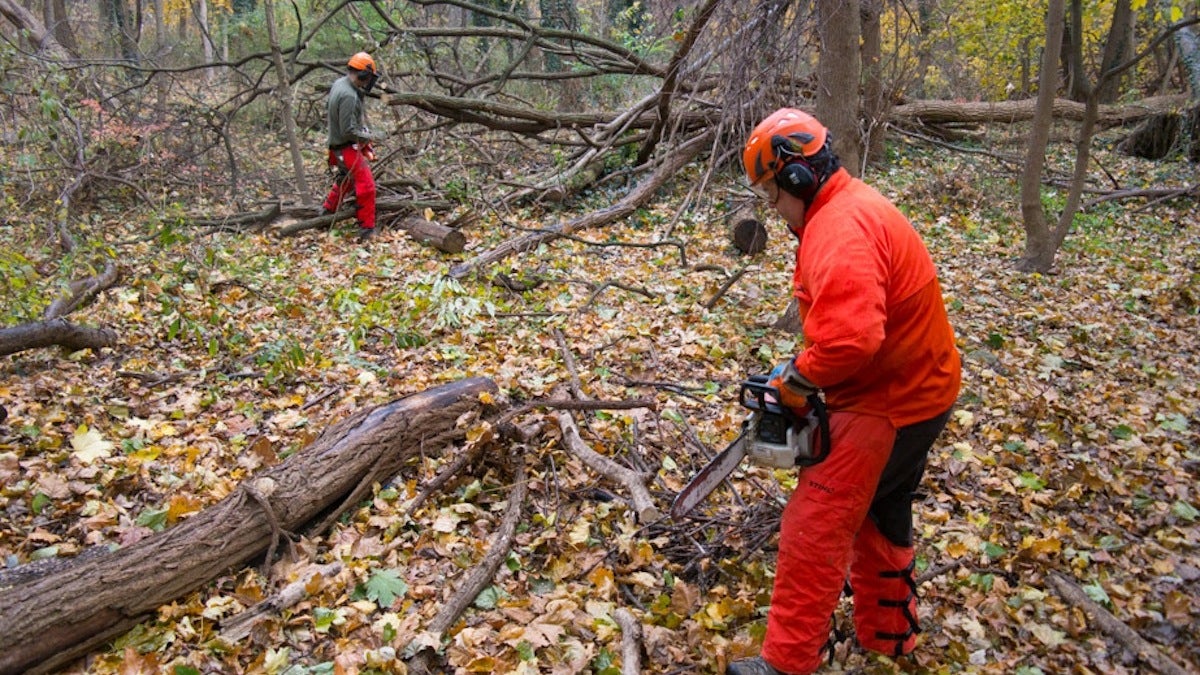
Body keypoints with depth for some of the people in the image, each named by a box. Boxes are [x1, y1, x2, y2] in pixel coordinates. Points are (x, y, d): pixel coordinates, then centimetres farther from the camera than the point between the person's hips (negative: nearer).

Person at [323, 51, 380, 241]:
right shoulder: (348, 96, -27)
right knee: (366, 186, -11)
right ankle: (367, 229, -9)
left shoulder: (340, 83, 5)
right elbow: (348, 131, -27)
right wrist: (366, 136, -10)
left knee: (346, 178, 31)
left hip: (341, 145, 10)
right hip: (347, 148, -10)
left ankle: (327, 209, 45)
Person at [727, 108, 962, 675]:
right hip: (914, 390, 11)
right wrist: (806, 367, 5)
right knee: (879, 514, 24)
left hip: (886, 404, -11)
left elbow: (849, 336, -39)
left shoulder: (839, 228, -26)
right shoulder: (847, 207, 9)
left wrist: (798, 377, -21)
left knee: (815, 529, -3)